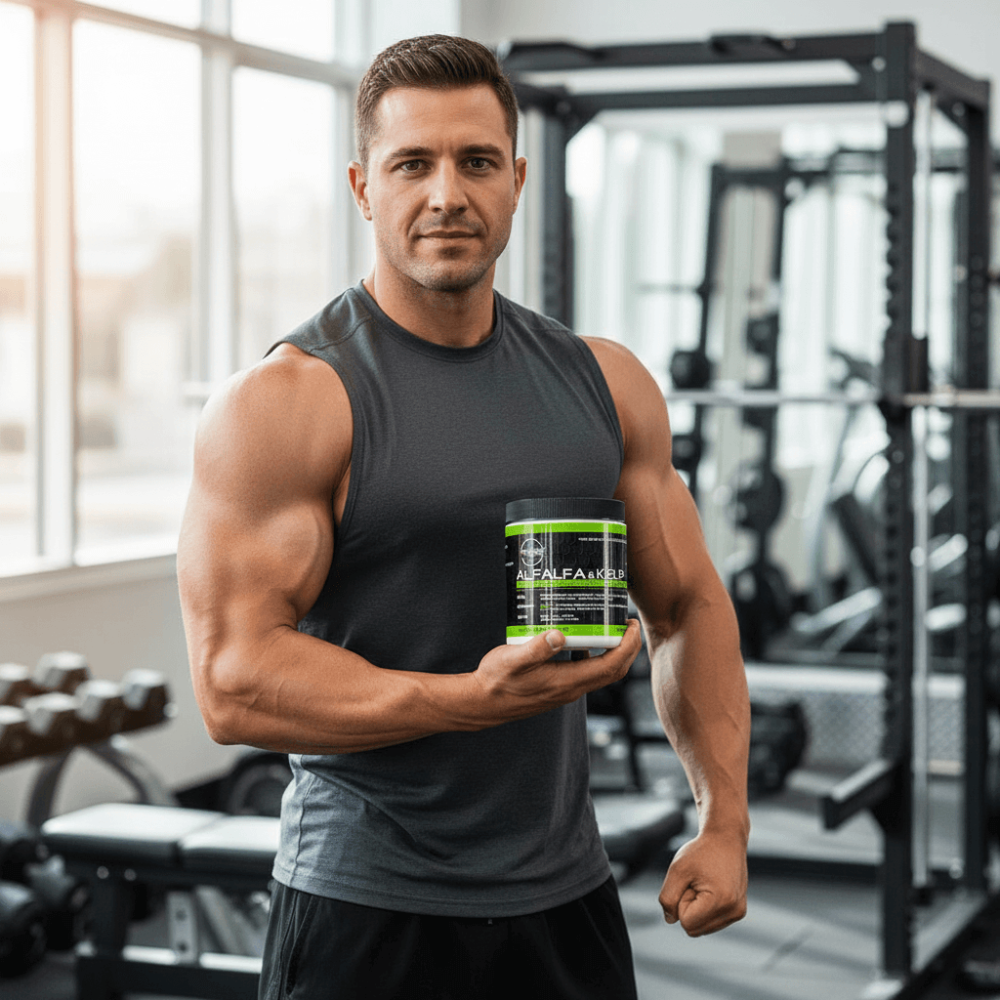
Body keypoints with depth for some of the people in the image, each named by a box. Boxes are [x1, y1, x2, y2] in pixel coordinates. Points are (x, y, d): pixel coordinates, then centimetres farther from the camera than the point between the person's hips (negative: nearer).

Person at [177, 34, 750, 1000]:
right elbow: (233, 681, -16)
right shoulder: (282, 403, -10)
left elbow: (688, 606, 15)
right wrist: (475, 699, -25)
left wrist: (724, 820, 4)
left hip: (566, 897, 5)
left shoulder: (605, 384, 7)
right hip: (366, 913, -5)